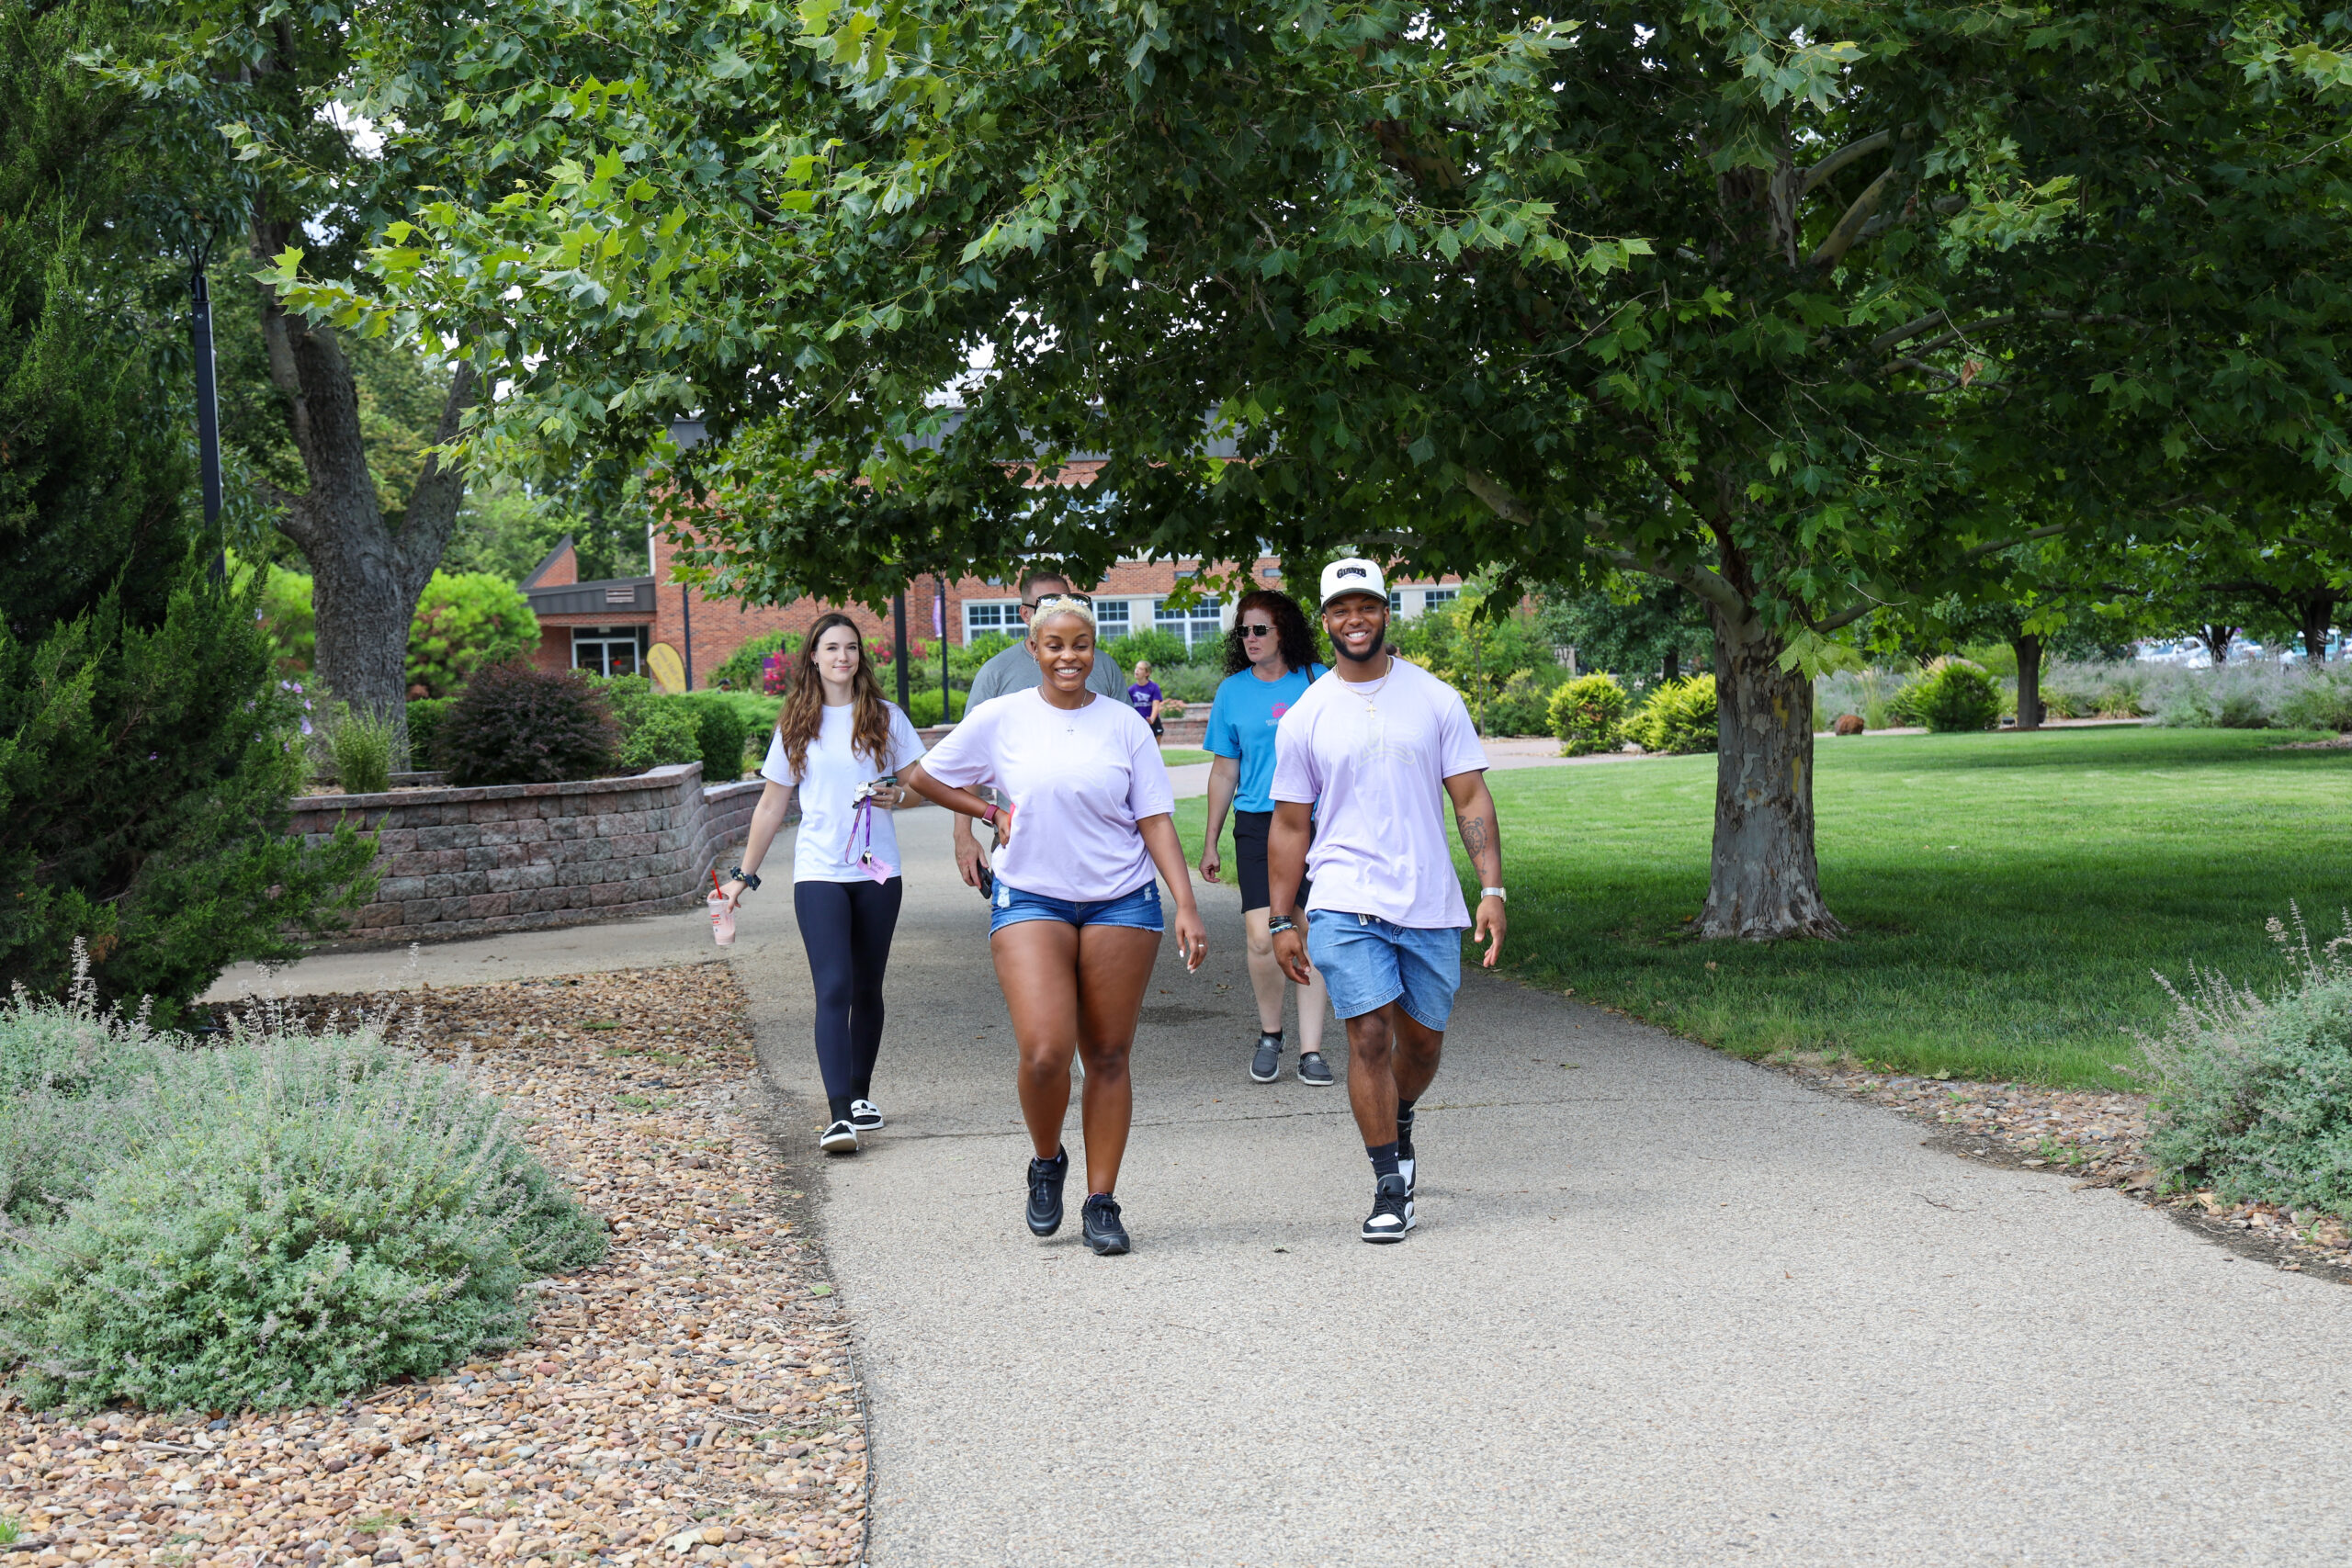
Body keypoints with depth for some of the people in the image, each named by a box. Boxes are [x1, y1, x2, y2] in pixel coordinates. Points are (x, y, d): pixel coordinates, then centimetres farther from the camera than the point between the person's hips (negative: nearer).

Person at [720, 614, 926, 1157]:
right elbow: (771, 807, 13)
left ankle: (860, 1095, 25)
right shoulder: (796, 726, 7)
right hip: (819, 873, -1)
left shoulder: (885, 717, 6)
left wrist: (898, 797, -12)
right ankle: (838, 1115, -19)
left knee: (867, 990, 9)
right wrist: (745, 874, 12)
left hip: (877, 872, 2)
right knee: (834, 989, -13)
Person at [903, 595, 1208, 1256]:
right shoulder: (999, 719, 2)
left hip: (1120, 902, 1)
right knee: (1044, 1053, -15)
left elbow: (1156, 821, 2)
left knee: (1108, 1056, 3)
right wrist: (993, 813, 6)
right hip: (1030, 899, -1)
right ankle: (1046, 1163, 14)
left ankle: (1101, 1203, 13)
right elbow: (923, 778, 14)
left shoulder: (1124, 724, 4)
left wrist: (1185, 906, -7)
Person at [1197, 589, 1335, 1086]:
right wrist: (1211, 843, 12)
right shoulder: (1232, 692, 7)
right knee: (1262, 938, -11)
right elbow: (1224, 771, 13)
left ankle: (1310, 1050, 8)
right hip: (1257, 825, 0)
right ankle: (1269, 1035, 12)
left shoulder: (1317, 681, 4)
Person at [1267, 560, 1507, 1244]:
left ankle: (1399, 1127, 43)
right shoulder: (1304, 718, 4)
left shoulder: (1436, 699, 4)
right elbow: (1290, 826, 8)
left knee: (1422, 1039, 12)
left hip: (1430, 903, 1)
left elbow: (1471, 798, 4)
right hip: (1345, 903, -1)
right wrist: (1282, 921, 5)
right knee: (1370, 1035, -11)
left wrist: (1492, 887, -6)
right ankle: (1390, 1186, -1)